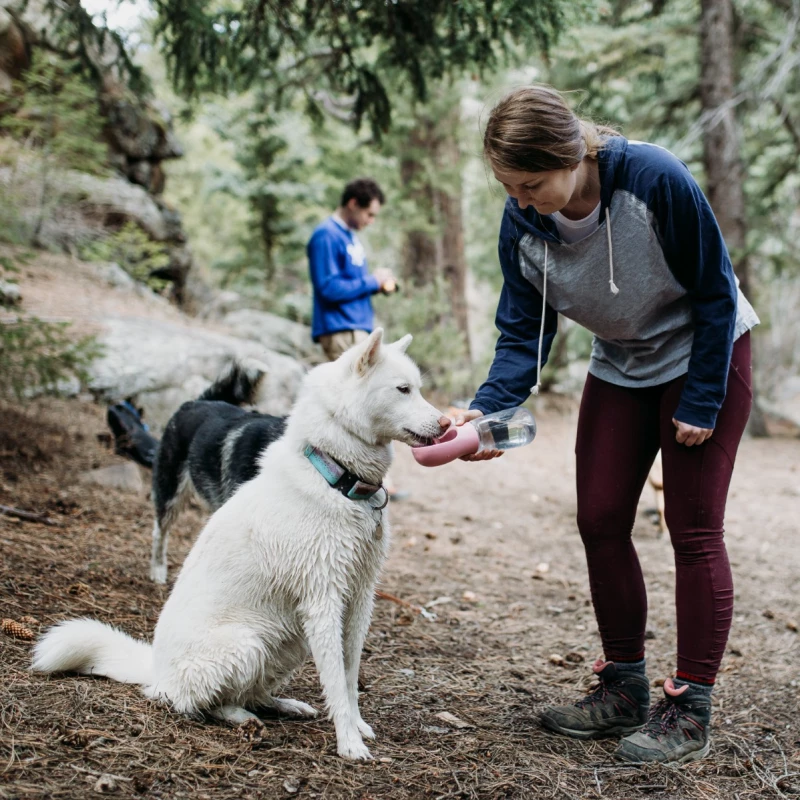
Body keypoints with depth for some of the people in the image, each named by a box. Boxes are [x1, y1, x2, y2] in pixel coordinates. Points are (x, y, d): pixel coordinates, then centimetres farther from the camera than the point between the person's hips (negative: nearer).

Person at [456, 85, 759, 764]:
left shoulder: (655, 178, -31)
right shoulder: (522, 225, -17)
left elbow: (715, 292, -20)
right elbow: (524, 335, -11)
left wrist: (702, 401, -17)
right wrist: (487, 408, -28)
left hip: (705, 355, -5)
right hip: (621, 369, 5)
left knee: (694, 530, -6)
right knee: (600, 521, 2)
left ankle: (689, 712, 2)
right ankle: (624, 689, 17)